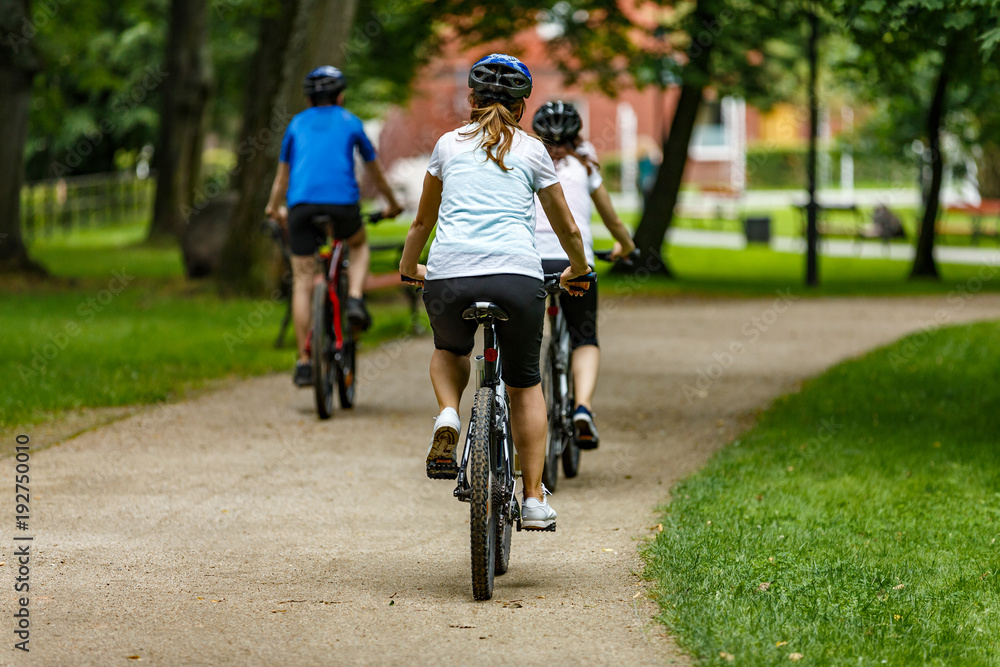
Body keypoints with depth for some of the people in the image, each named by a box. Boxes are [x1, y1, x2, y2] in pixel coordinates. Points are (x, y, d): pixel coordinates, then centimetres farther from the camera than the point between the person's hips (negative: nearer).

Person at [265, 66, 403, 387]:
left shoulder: (298, 123, 22)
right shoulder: (350, 121, 18)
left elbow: (283, 173, 33)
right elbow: (374, 170, 28)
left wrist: (274, 208, 49)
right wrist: (391, 204, 43)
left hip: (301, 204, 1)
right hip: (342, 202, -1)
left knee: (302, 283, 4)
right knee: (359, 245, 31)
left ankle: (304, 362, -1)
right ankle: (355, 299, 5)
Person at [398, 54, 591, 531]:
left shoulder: (449, 145, 19)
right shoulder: (531, 150, 16)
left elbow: (423, 222, 30)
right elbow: (568, 229, 23)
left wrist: (408, 268, 49)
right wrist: (578, 270, 43)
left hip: (448, 277, 1)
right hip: (517, 277, -1)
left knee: (449, 350, 33)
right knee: (525, 382, 21)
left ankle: (447, 417, 2)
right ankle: (535, 500, 13)